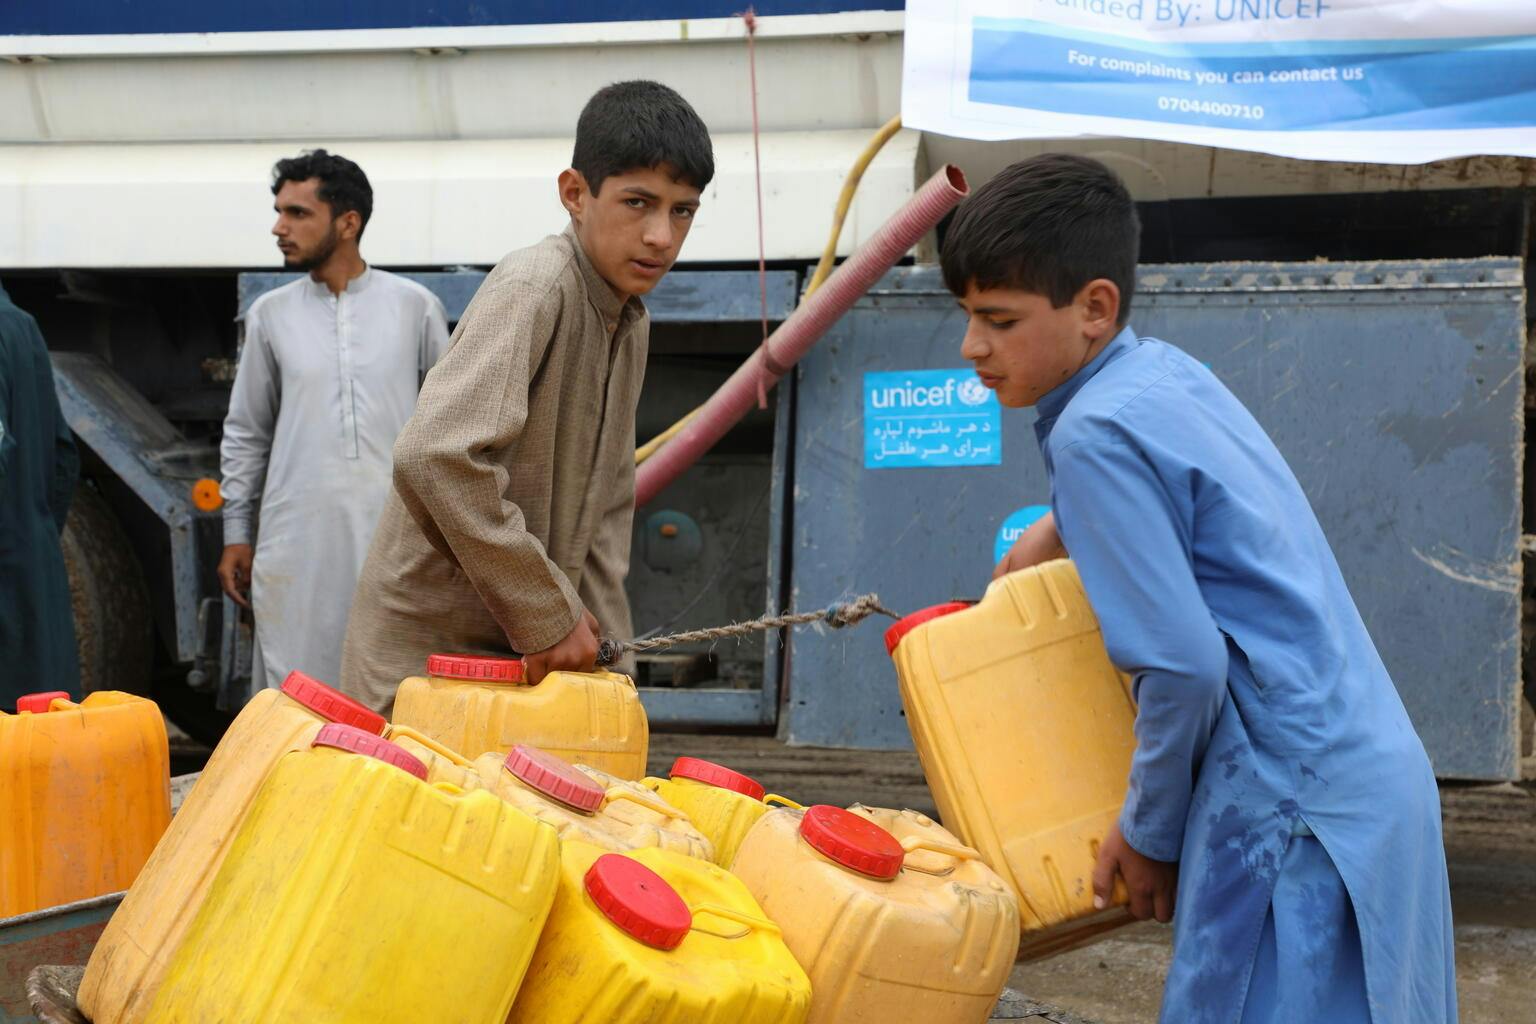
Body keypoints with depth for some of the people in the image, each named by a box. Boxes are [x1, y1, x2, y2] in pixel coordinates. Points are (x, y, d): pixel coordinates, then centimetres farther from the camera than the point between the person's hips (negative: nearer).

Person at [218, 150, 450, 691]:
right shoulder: (270, 315, 9)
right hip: (296, 541, 1)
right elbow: (245, 433, 14)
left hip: (393, 536, -1)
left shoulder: (414, 306, 4)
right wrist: (236, 534, 10)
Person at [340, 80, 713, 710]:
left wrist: (605, 651, 7)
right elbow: (435, 458, -32)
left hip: (524, 658, 8)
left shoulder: (631, 326, 10)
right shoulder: (534, 287, -19)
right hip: (429, 652, -8)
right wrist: (548, 614, -24)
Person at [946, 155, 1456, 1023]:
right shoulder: (1165, 368, 9)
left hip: (1295, 803, -10)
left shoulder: (1094, 433, -16)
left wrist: (1149, 829, -7)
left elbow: (1187, 664, -20)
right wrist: (1064, 524, 24)